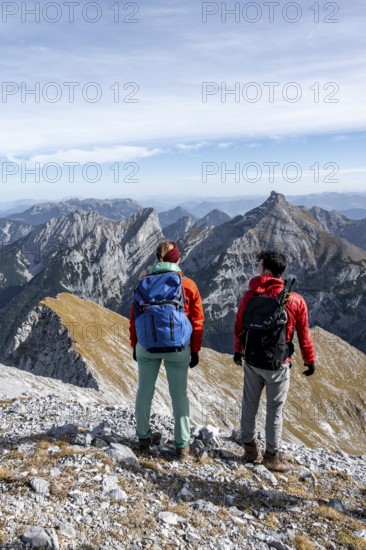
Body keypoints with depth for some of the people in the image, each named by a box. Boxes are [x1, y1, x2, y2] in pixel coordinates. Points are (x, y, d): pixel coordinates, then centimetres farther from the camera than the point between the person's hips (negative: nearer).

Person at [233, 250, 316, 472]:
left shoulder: (249, 296, -8)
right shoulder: (296, 301, -13)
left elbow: (239, 327, 2)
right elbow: (303, 335, -5)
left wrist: (238, 351, 18)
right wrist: (310, 360, 9)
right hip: (278, 364, -2)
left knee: (250, 404, 15)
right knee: (275, 409, 10)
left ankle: (250, 448, 28)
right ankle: (271, 455, 20)